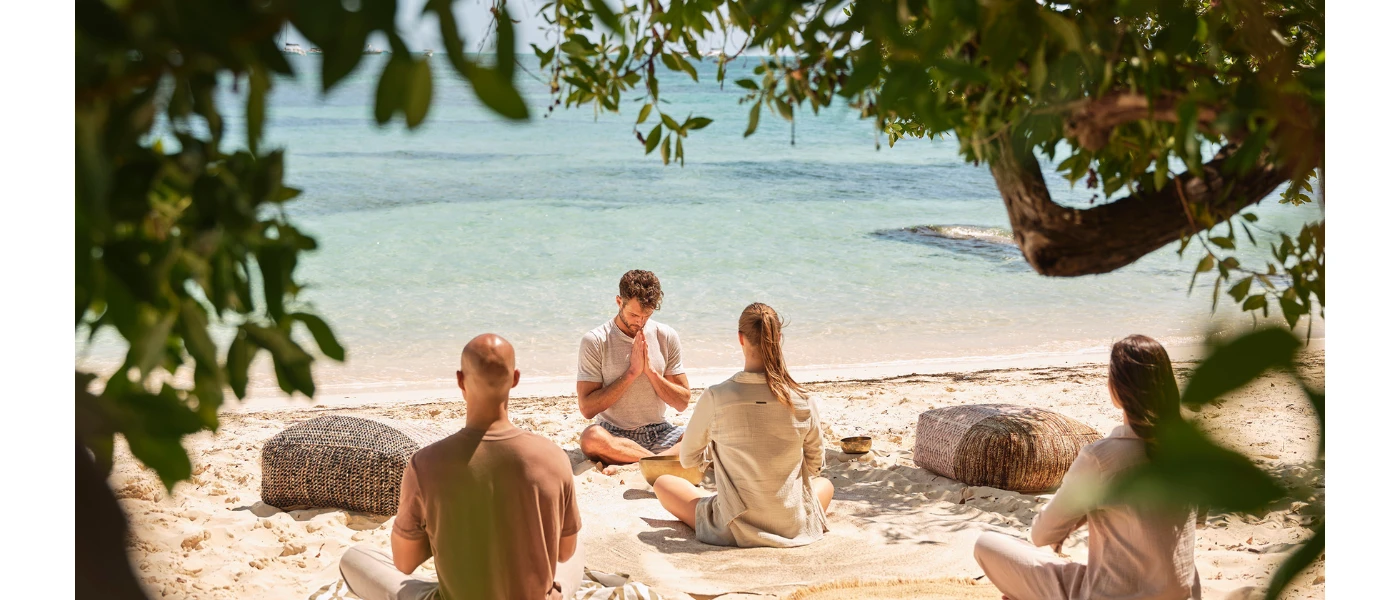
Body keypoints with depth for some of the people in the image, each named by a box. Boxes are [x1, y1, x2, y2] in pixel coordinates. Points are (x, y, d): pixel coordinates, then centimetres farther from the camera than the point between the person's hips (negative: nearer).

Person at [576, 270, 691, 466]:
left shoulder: (667, 337, 5)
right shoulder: (595, 341, -5)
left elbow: (682, 403, 4)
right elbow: (587, 408, -12)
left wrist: (650, 370, -10)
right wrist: (631, 372, -15)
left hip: (659, 434, 2)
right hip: (615, 436, -2)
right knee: (591, 437, -38)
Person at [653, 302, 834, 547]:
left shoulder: (714, 398, -17)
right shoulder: (804, 401, -13)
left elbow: (688, 459, 0)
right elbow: (815, 465, 4)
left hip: (735, 531, -2)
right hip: (794, 529, 2)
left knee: (663, 483, 19)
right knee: (825, 484, 35)